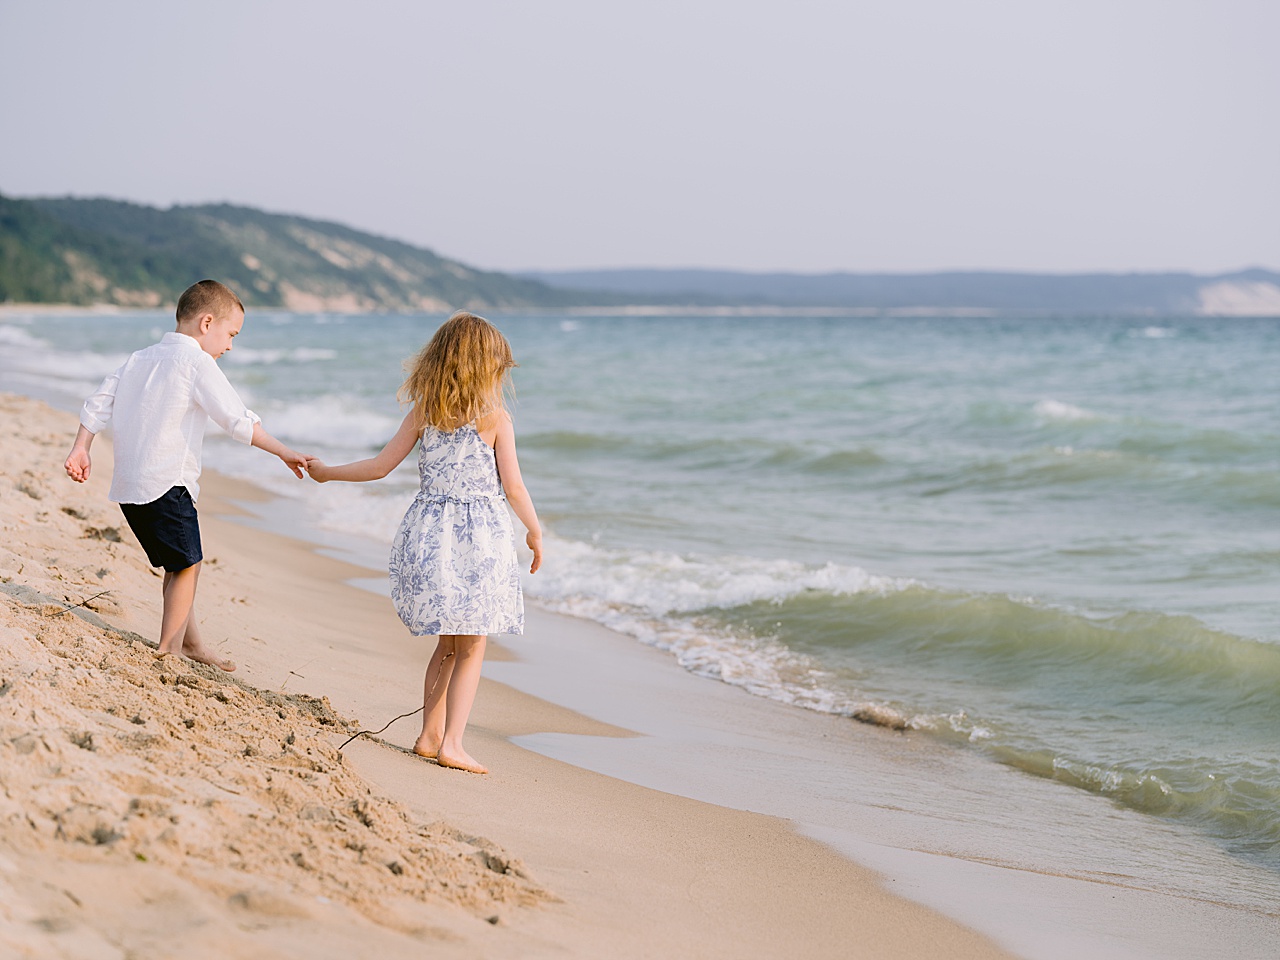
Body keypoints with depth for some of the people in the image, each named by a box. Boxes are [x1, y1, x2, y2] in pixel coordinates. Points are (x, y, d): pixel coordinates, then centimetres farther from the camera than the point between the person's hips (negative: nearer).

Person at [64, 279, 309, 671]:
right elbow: (239, 421, -12)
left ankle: (189, 640, 27)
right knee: (186, 564, 0)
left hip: (128, 484, 9)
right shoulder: (196, 362, -9)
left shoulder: (141, 358, 16)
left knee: (178, 563, 18)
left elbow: (99, 403, 14)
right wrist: (284, 452, -6)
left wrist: (81, 449, 17)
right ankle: (167, 650, 1)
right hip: (166, 484, -9)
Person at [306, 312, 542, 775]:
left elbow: (380, 466, 7)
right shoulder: (496, 418, -7)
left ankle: (430, 736, 19)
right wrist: (535, 532, 9)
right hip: (480, 535, -4)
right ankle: (452, 742, -4)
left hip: (430, 532, 4)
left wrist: (326, 472, 22)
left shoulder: (423, 412, 3)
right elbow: (513, 486, -6)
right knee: (472, 649, 4)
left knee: (448, 644, 18)